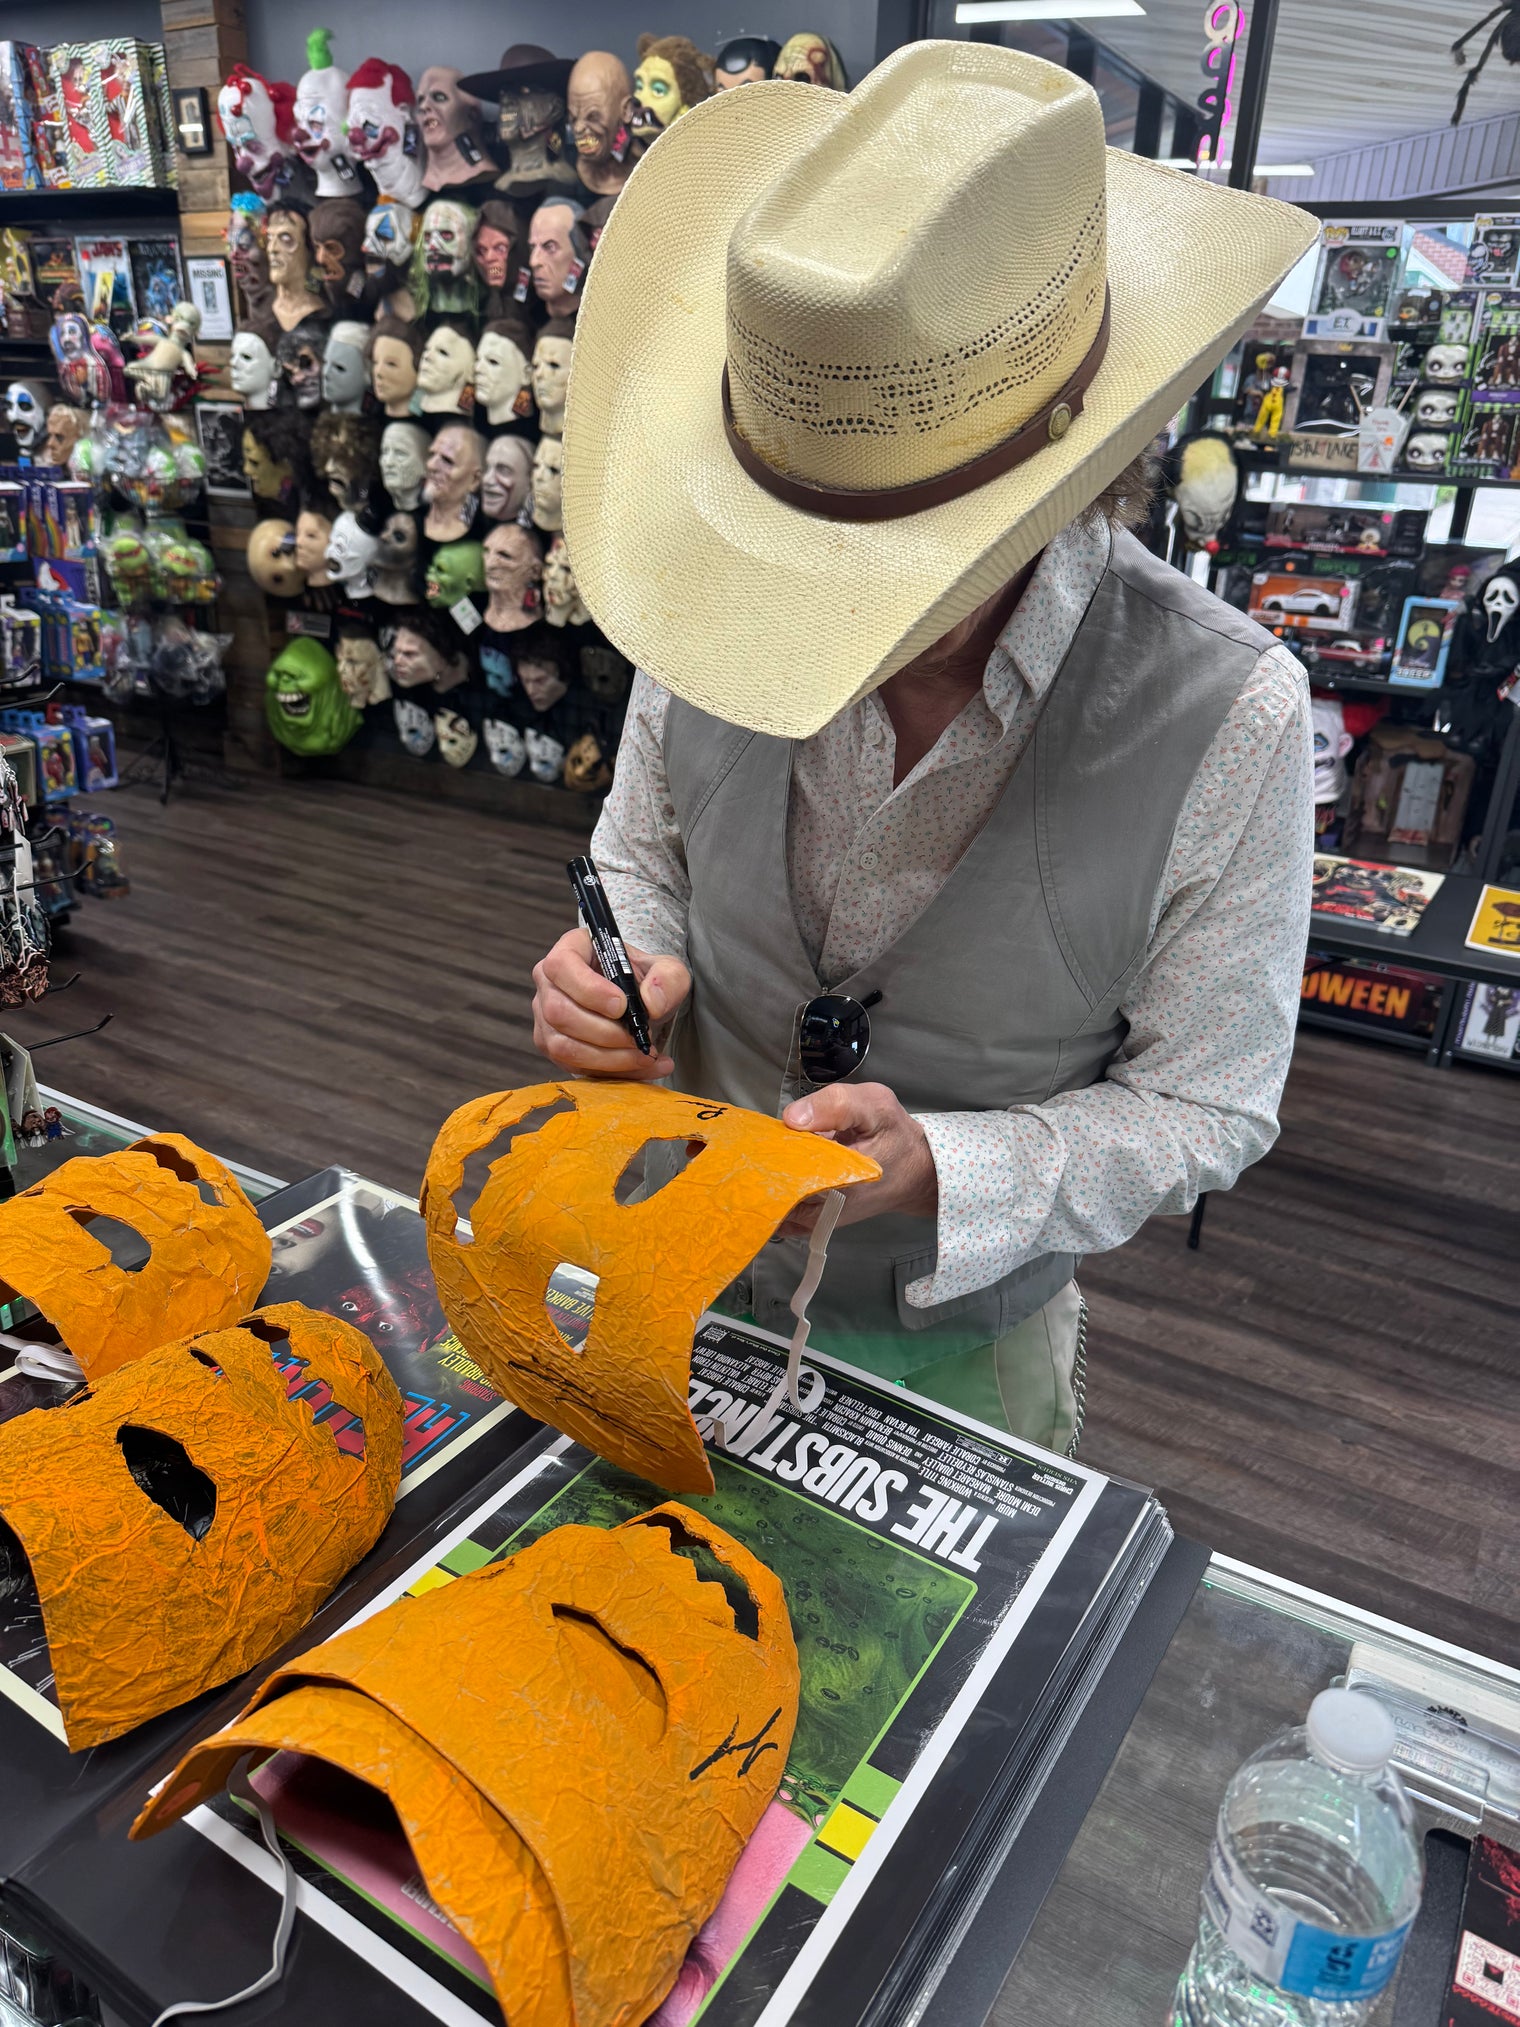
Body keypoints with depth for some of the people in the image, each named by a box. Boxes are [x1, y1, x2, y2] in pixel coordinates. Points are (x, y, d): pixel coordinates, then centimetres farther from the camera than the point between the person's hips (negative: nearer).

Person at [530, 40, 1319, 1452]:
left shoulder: (1224, 715, -28)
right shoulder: (729, 608, -19)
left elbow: (1203, 1106, -18)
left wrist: (934, 1168, -34)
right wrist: (618, 974, -23)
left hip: (959, 1336, -2)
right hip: (696, 1275, 3)